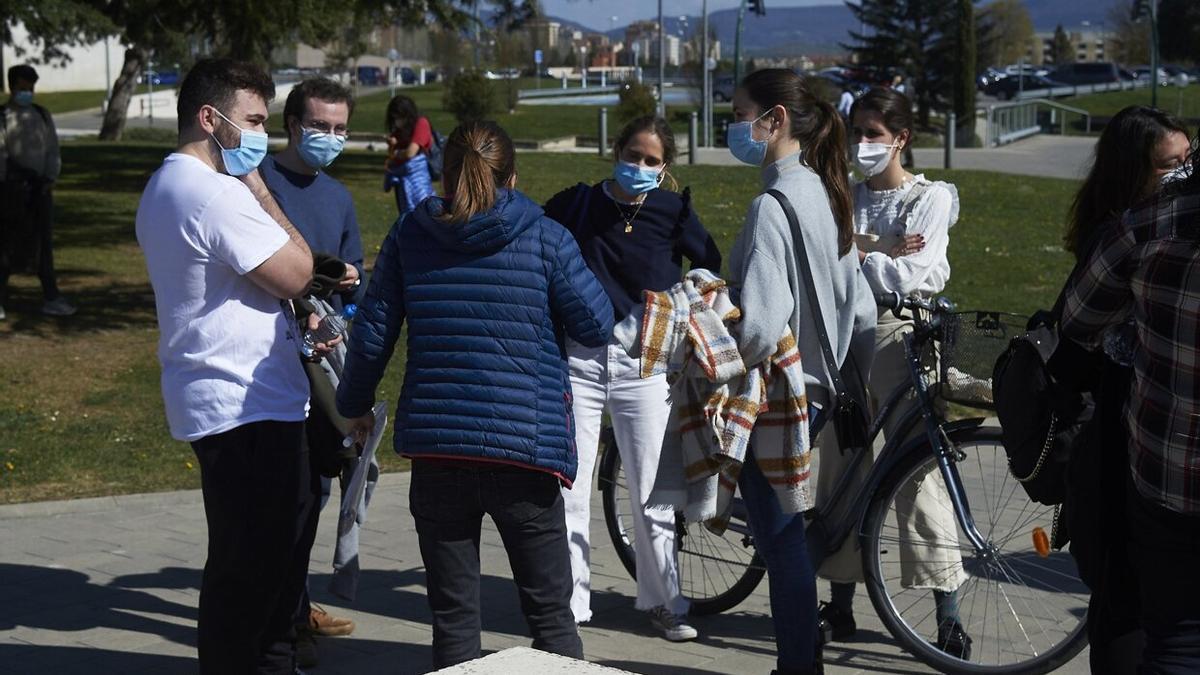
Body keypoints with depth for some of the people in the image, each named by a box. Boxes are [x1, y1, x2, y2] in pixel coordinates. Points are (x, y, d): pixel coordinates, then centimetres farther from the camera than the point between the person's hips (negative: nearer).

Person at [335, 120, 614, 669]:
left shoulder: (409, 235, 3)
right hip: (524, 448, -2)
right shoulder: (544, 237, -4)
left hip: (435, 447, 2)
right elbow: (596, 326, 0)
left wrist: (355, 404, 23)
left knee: (453, 616, 12)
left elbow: (372, 333, 6)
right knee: (550, 613, 9)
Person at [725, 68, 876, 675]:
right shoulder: (827, 196, 7)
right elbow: (861, 310, 12)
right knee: (786, 531, 19)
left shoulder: (771, 207, -20)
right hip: (815, 392, 9)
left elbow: (758, 330, -27)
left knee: (779, 538, 2)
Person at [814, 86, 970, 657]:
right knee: (841, 469, 7)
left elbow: (907, 276, -12)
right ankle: (840, 605, 17)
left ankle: (949, 620, -4)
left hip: (902, 337, -5)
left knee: (920, 473, -8)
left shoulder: (931, 198, 0)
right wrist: (877, 250, -14)